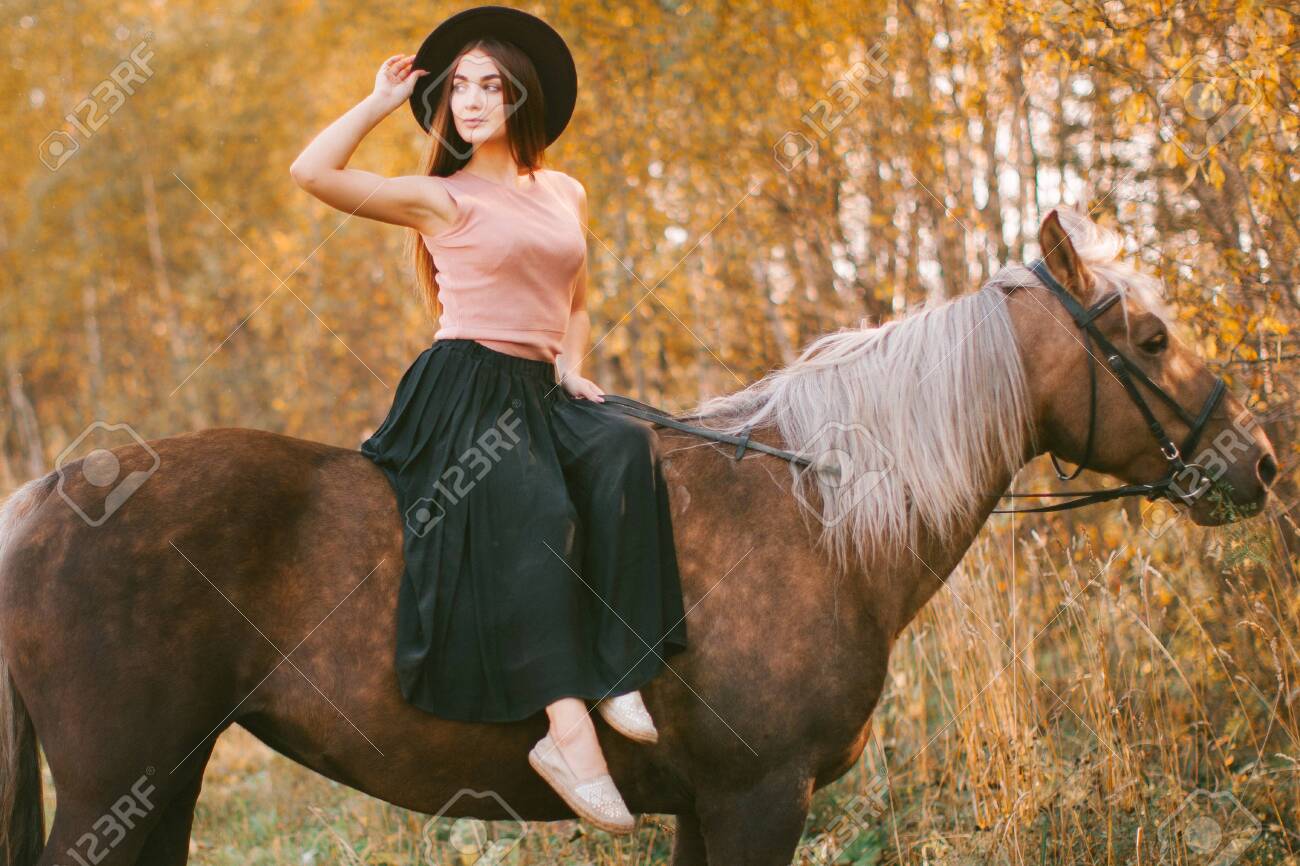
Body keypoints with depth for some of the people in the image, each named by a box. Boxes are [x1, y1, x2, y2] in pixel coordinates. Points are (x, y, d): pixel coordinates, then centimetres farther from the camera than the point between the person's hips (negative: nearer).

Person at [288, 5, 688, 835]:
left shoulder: (567, 193, 18)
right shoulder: (440, 198, 3)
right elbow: (313, 173, -10)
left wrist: (572, 364, 8)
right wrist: (382, 101, 0)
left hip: (544, 389, 5)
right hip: (467, 385, -5)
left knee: (626, 447, -28)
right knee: (536, 509, -32)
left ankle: (621, 672, -30)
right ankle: (568, 728, -37)